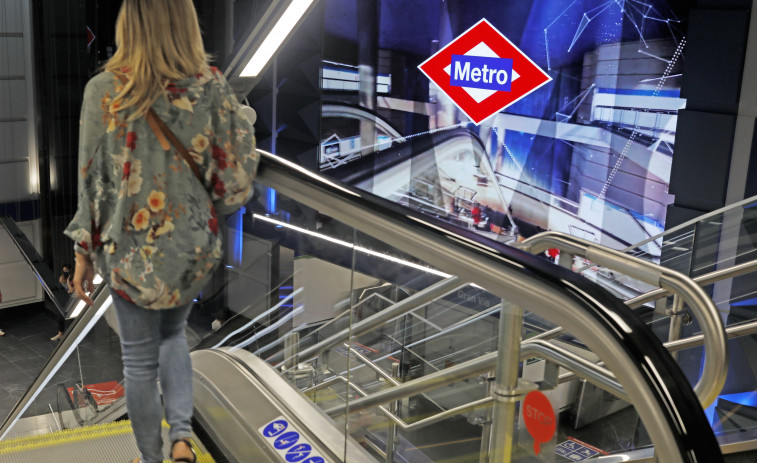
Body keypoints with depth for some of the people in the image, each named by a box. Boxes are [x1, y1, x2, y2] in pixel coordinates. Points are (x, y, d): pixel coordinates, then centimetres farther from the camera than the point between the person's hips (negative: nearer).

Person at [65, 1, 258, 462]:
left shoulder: (104, 91, -13)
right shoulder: (213, 87, -11)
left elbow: (92, 179, -8)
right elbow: (234, 179, -9)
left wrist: (84, 251, 2)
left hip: (130, 246, -1)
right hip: (192, 246, 2)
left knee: (140, 359, 16)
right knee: (174, 334, 28)